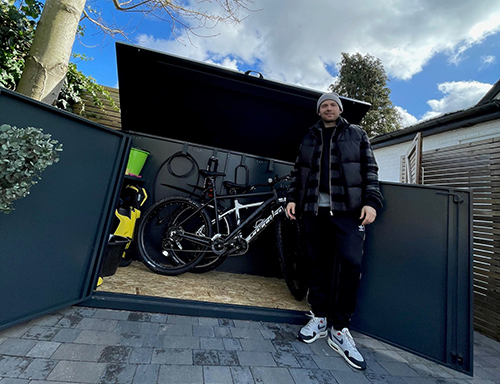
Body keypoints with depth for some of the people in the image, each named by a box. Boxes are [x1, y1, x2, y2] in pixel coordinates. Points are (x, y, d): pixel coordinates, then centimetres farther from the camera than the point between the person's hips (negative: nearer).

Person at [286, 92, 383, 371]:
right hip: (313, 208, 3)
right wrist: (292, 198, 5)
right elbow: (298, 172, 18)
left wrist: (371, 201, -7)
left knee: (350, 262, -12)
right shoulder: (309, 138, 20)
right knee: (317, 263, 5)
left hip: (348, 209, -2)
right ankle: (320, 318, 21)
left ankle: (340, 329, 4)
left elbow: (370, 170, 6)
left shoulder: (357, 134, 14)